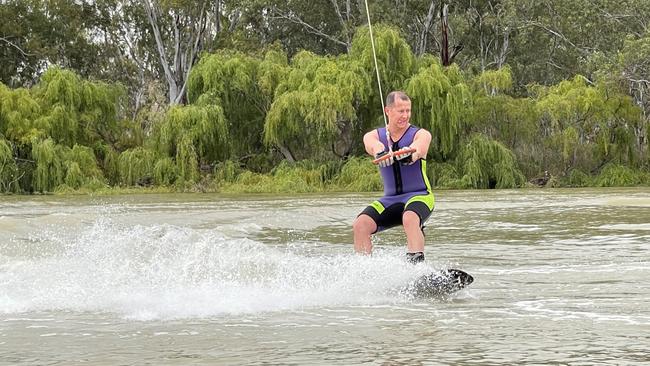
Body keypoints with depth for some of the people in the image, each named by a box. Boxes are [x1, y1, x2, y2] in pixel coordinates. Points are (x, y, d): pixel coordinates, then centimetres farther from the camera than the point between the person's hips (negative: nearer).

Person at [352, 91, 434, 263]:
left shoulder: (421, 134, -3)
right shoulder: (373, 136, 4)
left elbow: (418, 148, -28)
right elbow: (373, 145, -22)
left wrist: (409, 155, -54)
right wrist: (380, 152, -48)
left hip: (419, 195, -4)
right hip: (390, 199, 4)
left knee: (410, 219, -36)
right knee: (360, 225, -19)